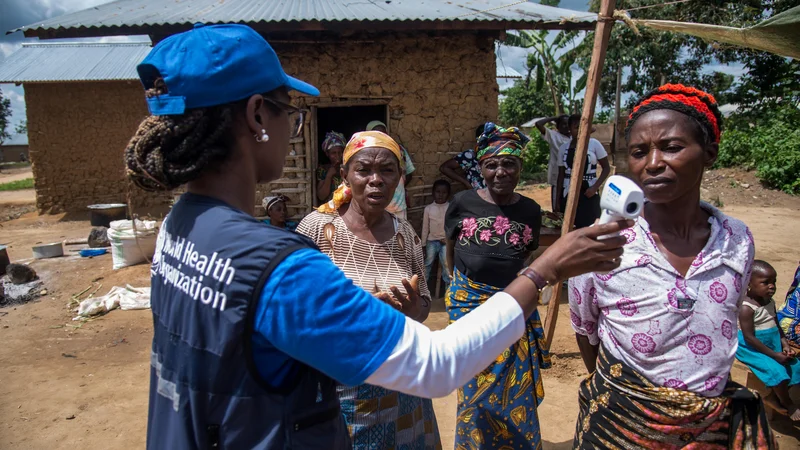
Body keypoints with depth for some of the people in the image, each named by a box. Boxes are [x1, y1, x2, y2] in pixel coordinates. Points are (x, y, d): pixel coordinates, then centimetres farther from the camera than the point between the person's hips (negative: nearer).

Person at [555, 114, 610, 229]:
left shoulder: (594, 144, -1)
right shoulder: (564, 148, 6)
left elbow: (606, 168, 3)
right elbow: (561, 176, 10)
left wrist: (595, 187, -11)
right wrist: (558, 201, 7)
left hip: (589, 194, -2)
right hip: (569, 195, 2)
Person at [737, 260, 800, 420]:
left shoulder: (770, 302, 6)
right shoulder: (746, 308, -21)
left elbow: (777, 326, 15)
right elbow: (749, 338, -21)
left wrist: (785, 345, -2)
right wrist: (774, 355, -18)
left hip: (773, 346, 9)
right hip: (752, 350, -9)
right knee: (777, 371, -20)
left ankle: (773, 396, 15)